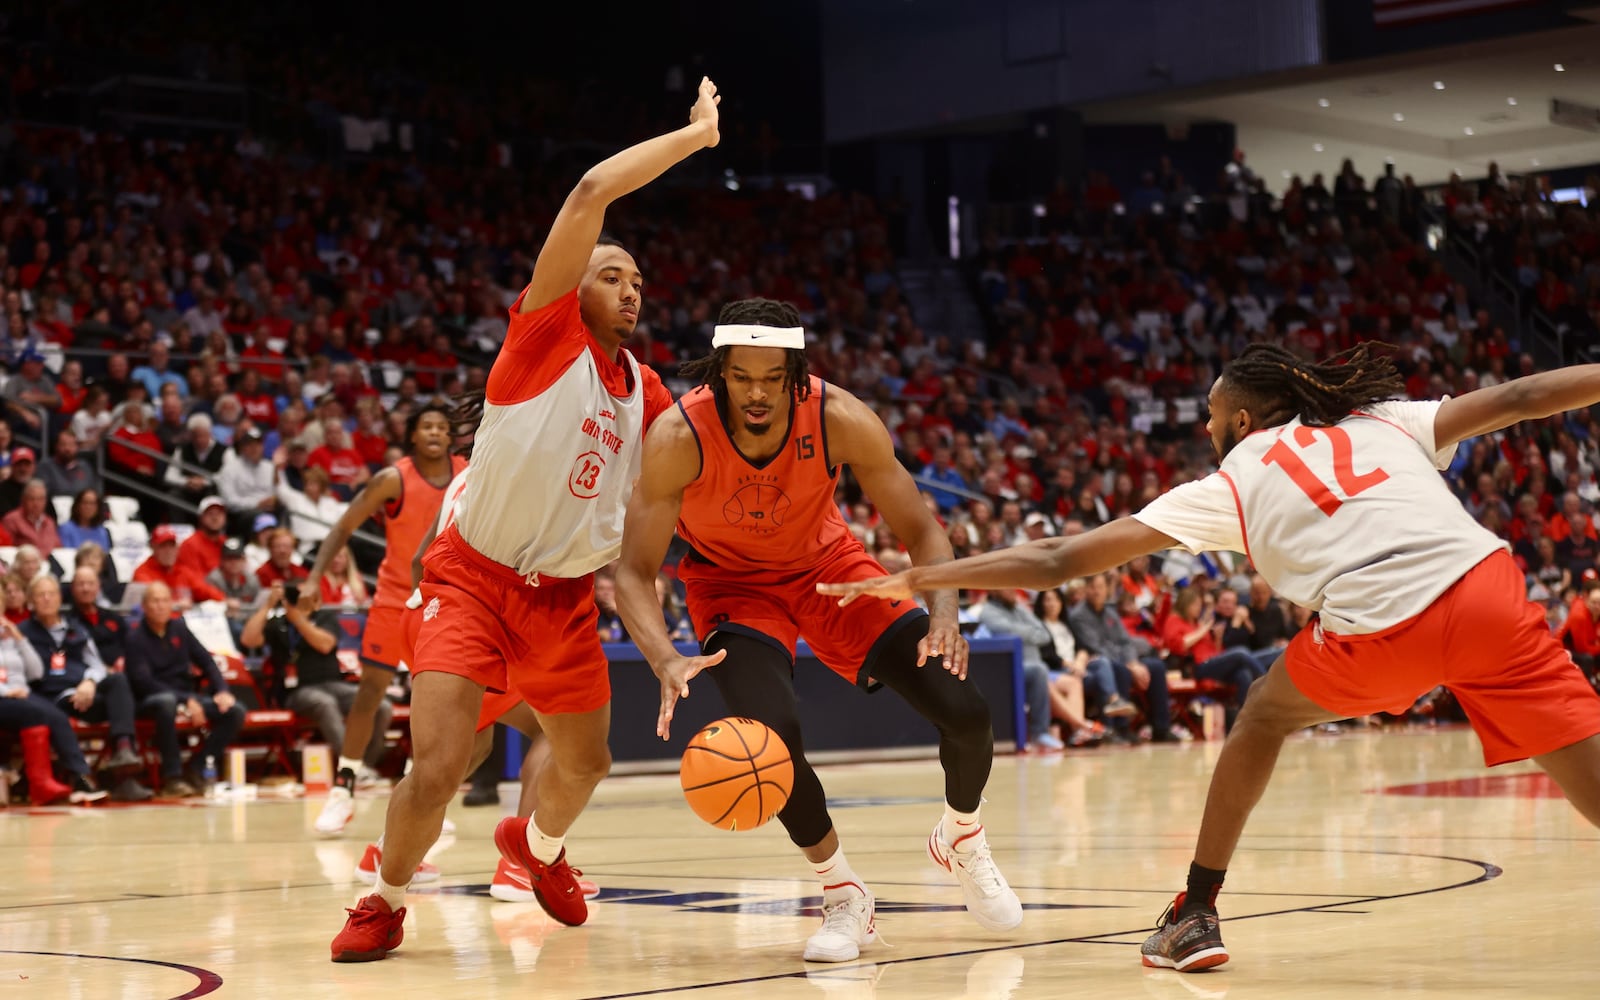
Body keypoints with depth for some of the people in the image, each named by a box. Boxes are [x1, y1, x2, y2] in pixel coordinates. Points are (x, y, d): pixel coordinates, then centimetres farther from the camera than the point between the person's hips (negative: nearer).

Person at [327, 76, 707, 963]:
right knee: (437, 767, -19)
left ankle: (538, 844, 54)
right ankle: (385, 901, 8)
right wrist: (694, 135, -14)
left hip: (564, 593, 6)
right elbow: (591, 192, -21)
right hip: (473, 578, -6)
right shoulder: (545, 330, -11)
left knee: (584, 763, 19)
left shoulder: (646, 393, 7)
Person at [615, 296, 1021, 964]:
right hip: (732, 581, -2)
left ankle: (962, 842, 25)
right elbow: (635, 571, -26)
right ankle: (842, 894, 0)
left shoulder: (840, 420, -26)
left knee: (964, 712, -11)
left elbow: (921, 531, -16)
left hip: (828, 564, 2)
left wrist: (943, 614, -35)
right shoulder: (678, 438, -30)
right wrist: (667, 661, -45)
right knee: (773, 733, -29)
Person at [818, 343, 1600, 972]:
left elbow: (1057, 561, 19)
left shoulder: (1228, 486, 21)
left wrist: (919, 580, 25)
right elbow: (1514, 399, 18)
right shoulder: (1382, 421, 27)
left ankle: (1197, 914, 32)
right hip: (1484, 585, 2)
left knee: (1263, 717, 27)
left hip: (1382, 629, -1)